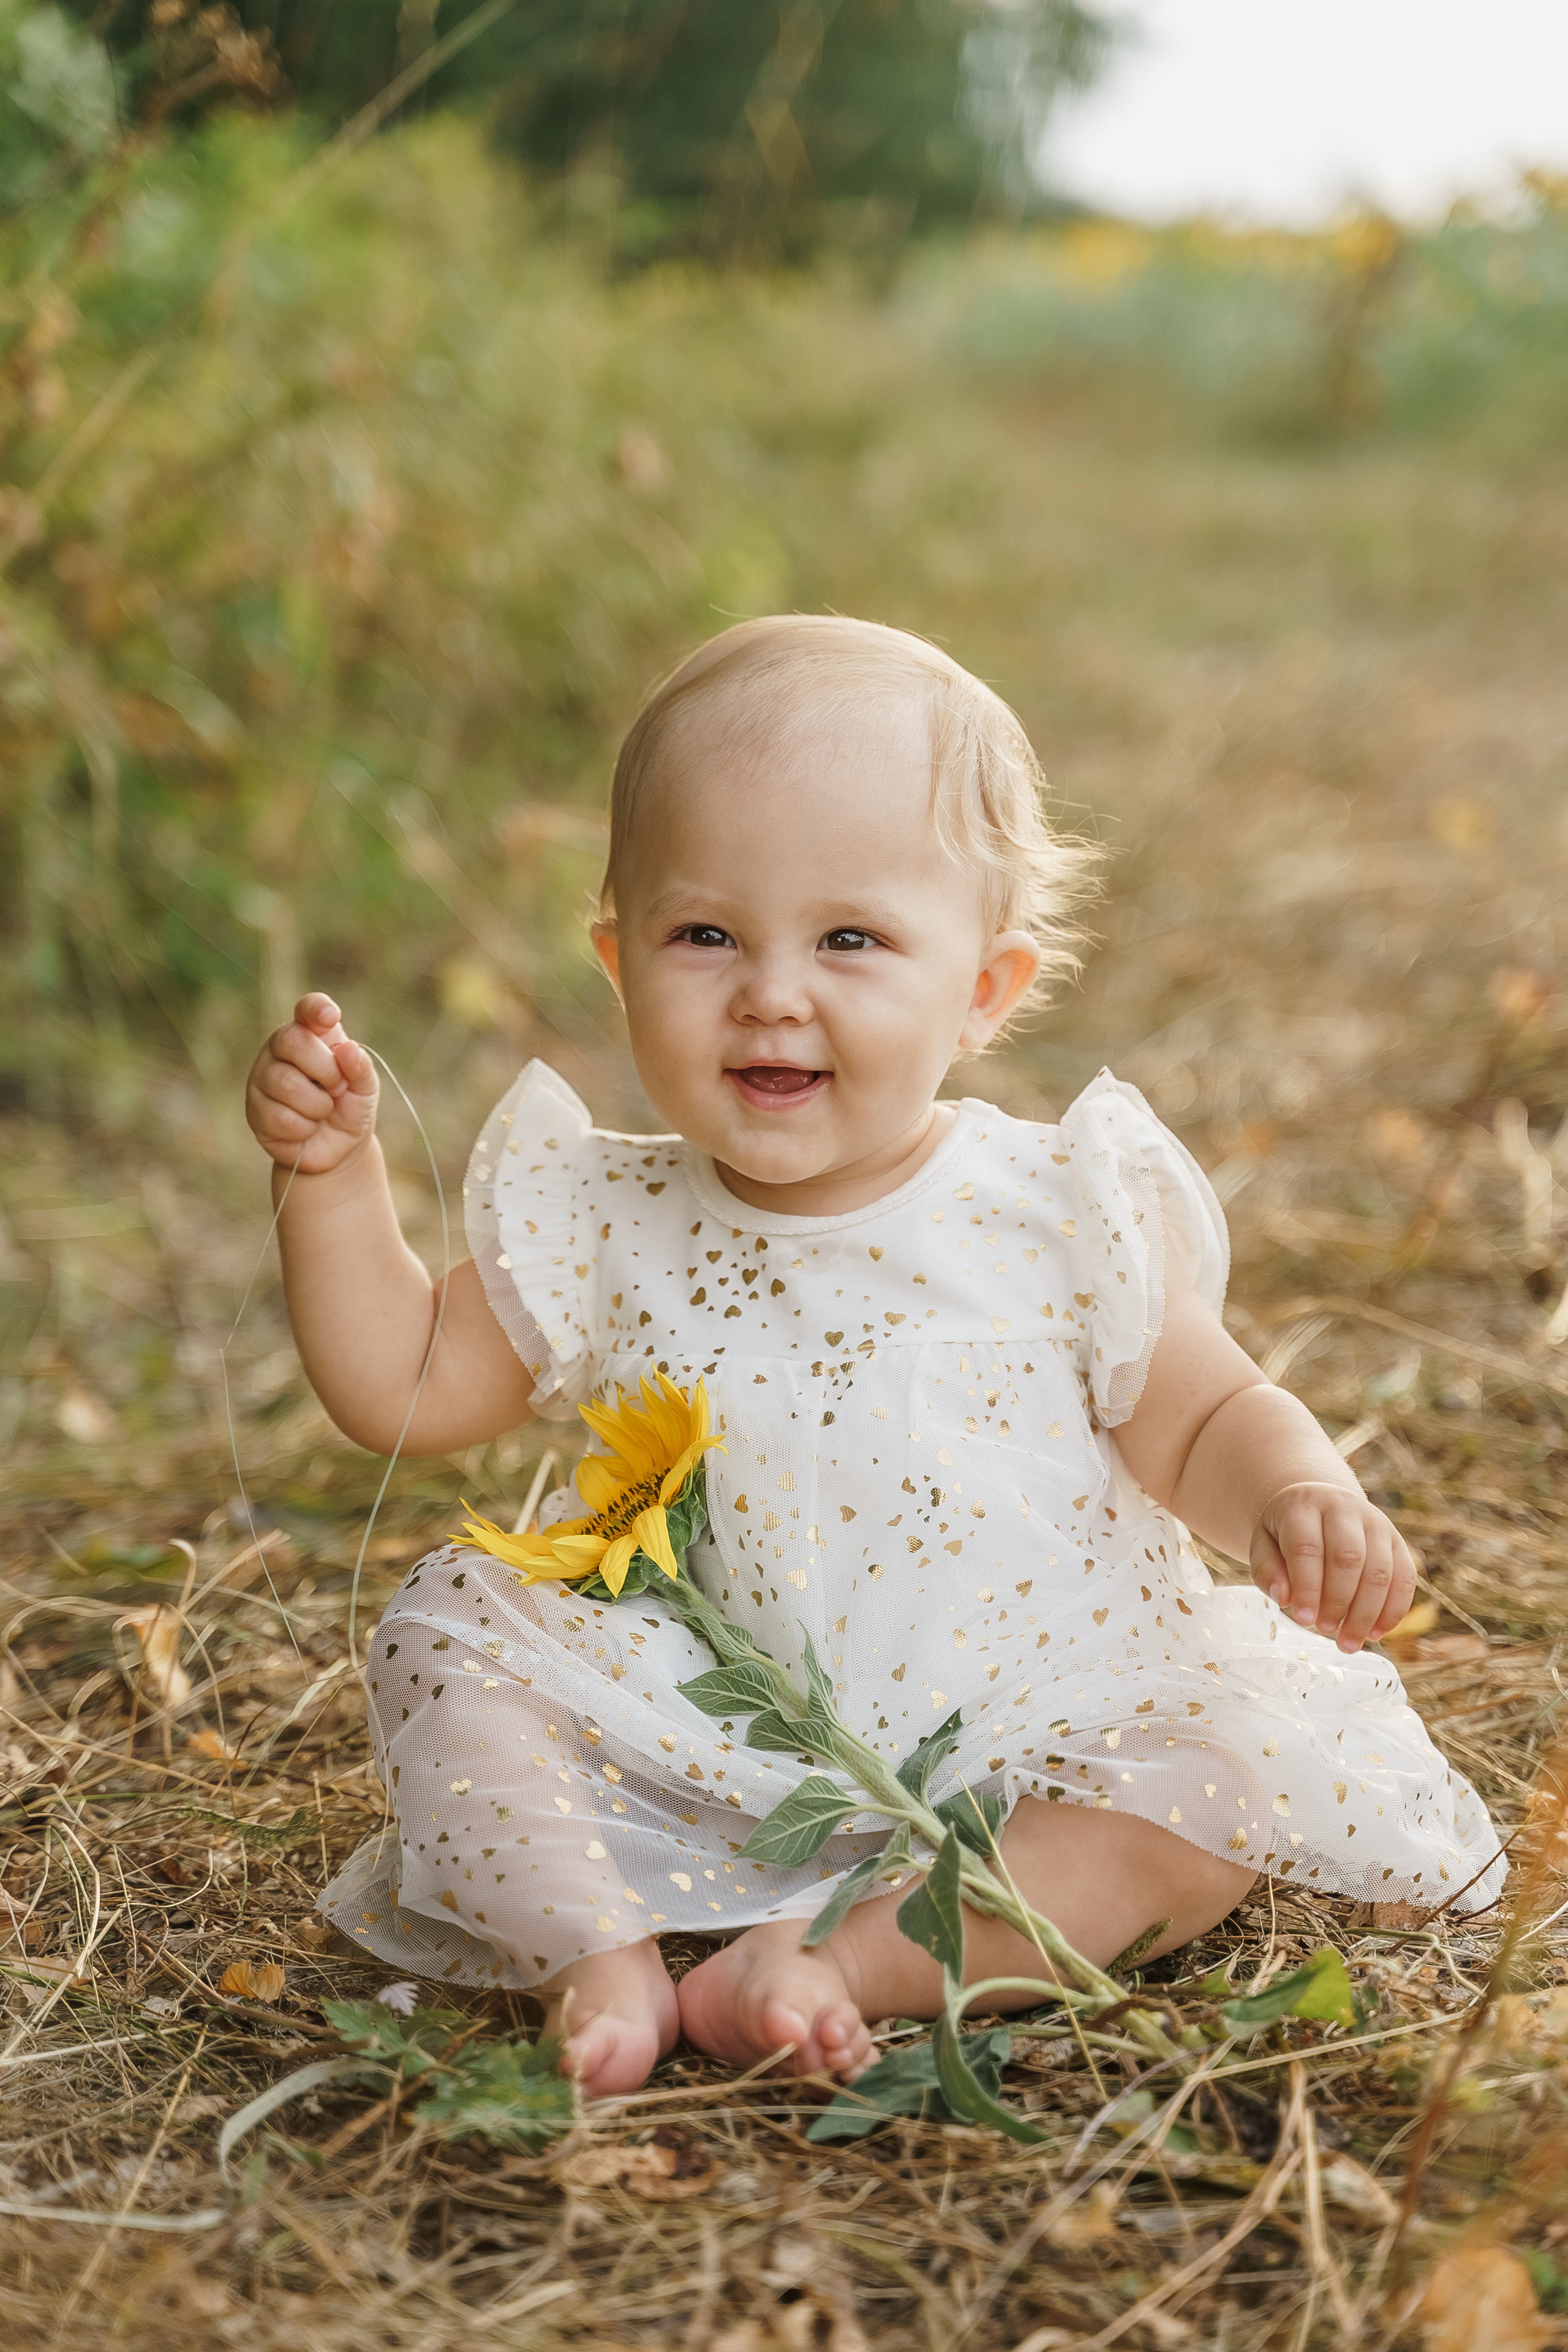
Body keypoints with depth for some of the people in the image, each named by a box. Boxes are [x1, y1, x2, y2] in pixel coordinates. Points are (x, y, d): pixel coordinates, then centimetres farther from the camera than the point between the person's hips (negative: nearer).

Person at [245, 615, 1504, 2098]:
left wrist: (1295, 1494, -23)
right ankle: (599, 1959, -24)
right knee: (446, 1633, -12)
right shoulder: (610, 1229, -2)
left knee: (1234, 1764, -26)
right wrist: (333, 1176, -5)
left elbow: (1198, 1422, -1)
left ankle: (852, 1958, -28)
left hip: (1034, 1740, -1)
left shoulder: (1061, 1216, -9)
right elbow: (406, 1390, 6)